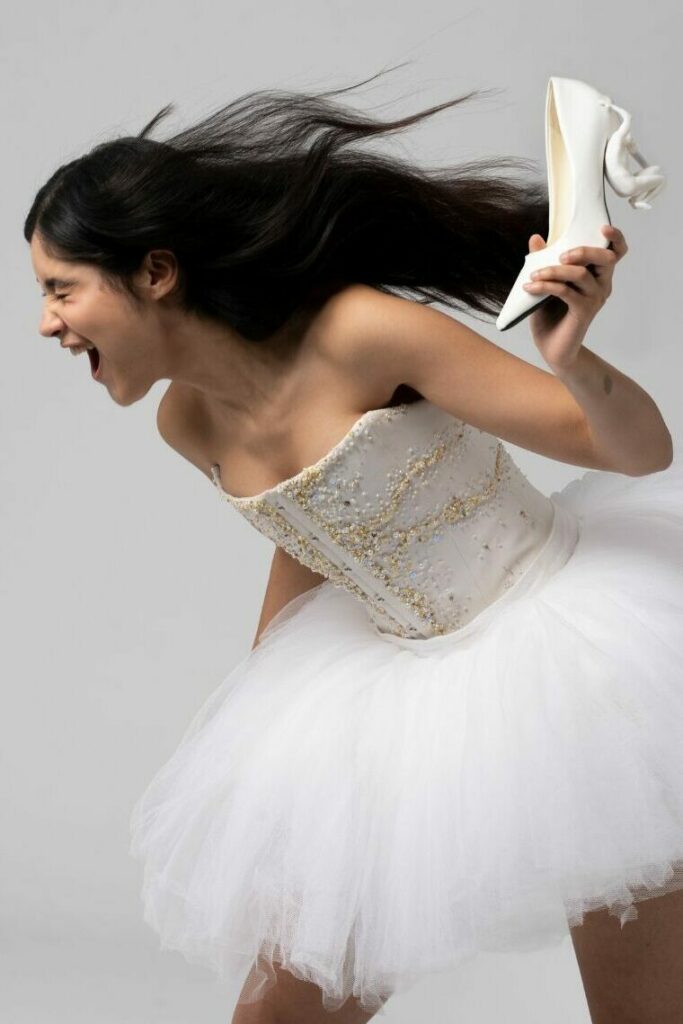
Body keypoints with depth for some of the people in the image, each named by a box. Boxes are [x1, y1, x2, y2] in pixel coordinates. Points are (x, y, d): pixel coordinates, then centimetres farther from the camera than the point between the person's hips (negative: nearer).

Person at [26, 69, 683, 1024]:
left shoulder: (360, 333, -23)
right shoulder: (188, 422, -1)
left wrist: (571, 356, -39)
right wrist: (251, 714, 26)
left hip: (570, 636, -6)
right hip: (410, 695, 6)